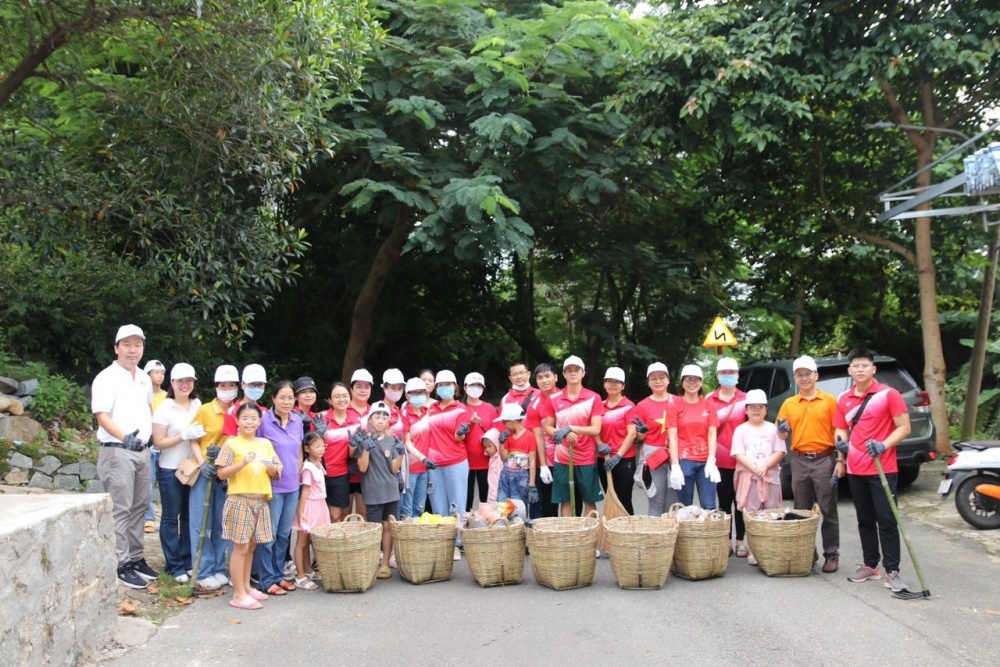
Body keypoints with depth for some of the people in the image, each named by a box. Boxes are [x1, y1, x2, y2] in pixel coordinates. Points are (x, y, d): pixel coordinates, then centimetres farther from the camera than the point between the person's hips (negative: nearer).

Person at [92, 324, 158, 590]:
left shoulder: (145, 379, 13)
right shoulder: (107, 378, -9)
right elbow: (102, 416, -18)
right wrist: (124, 437, -32)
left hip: (142, 451, 7)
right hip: (117, 451, -7)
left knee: (140, 507, 12)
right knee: (120, 510, -6)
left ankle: (136, 558, 21)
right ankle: (121, 566, -1)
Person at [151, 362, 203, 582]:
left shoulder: (198, 406, 7)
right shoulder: (164, 409, -7)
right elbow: (158, 442, -11)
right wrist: (184, 436, -20)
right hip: (170, 471, -4)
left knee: (190, 517, 9)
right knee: (170, 518, 3)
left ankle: (188, 561, 19)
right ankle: (175, 566, 8)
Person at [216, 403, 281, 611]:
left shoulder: (265, 443, 11)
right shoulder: (232, 444, -4)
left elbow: (274, 473, 13)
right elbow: (222, 473, -10)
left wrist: (270, 466, -9)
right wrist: (243, 463, -21)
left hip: (260, 500, 5)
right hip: (240, 500, -5)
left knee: (251, 545, 12)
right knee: (241, 547, -5)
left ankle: (246, 586, 24)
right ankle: (238, 595, -1)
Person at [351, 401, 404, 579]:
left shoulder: (392, 440, 6)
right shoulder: (363, 440, -3)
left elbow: (394, 469, 4)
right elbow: (362, 468, -10)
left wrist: (400, 453, -12)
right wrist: (366, 448, -23)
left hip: (391, 491, 4)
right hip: (373, 493, -4)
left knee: (388, 527, 5)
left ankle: (385, 563, 13)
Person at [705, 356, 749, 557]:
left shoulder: (745, 399, 3)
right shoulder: (709, 400, 3)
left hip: (742, 460, 0)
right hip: (720, 460, 0)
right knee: (724, 501, 7)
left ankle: (740, 541, 15)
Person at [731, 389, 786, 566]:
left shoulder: (773, 429, 8)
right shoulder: (741, 430, 4)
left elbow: (779, 452, 2)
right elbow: (739, 455, -3)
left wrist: (765, 466, -13)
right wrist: (755, 468, -15)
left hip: (771, 476, 1)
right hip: (749, 477, -1)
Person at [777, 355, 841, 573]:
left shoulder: (829, 400, 0)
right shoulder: (789, 404, 9)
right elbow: (782, 436, 13)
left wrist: (840, 460, -9)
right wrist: (782, 430, -10)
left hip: (824, 460, -4)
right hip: (800, 461, 4)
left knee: (828, 511, 1)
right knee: (802, 511, 10)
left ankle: (831, 555, 7)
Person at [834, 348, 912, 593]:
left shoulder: (889, 394, -7)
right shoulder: (843, 399, 8)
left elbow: (904, 428, -7)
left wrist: (884, 445, -22)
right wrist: (842, 442, -7)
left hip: (883, 469, -5)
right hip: (855, 470, 5)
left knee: (886, 520, -3)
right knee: (865, 520, 13)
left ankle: (892, 571, 3)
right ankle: (870, 565, 23)